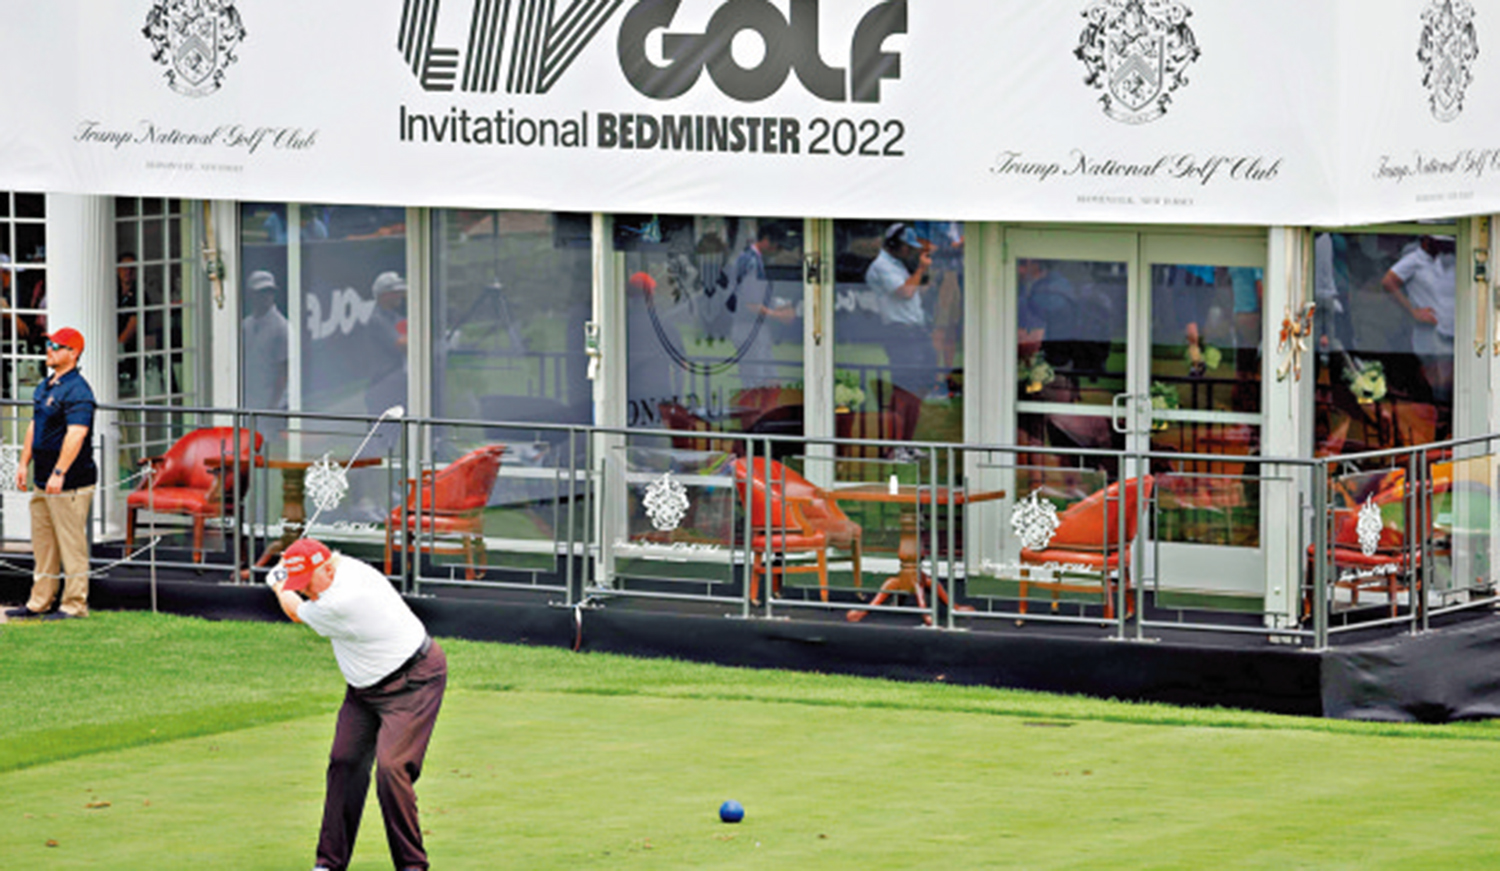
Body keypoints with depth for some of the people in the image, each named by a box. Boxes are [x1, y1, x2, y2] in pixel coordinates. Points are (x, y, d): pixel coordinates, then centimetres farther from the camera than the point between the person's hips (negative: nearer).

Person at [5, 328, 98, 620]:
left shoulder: (77, 390, -15)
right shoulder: (45, 386, 16)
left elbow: (76, 434, -24)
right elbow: (34, 426, 24)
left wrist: (59, 473, -29)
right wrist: (23, 463, 17)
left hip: (70, 483, -10)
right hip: (44, 481, 10)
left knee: (72, 543, -5)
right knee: (42, 544, 13)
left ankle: (75, 604, -1)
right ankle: (39, 603, 20)